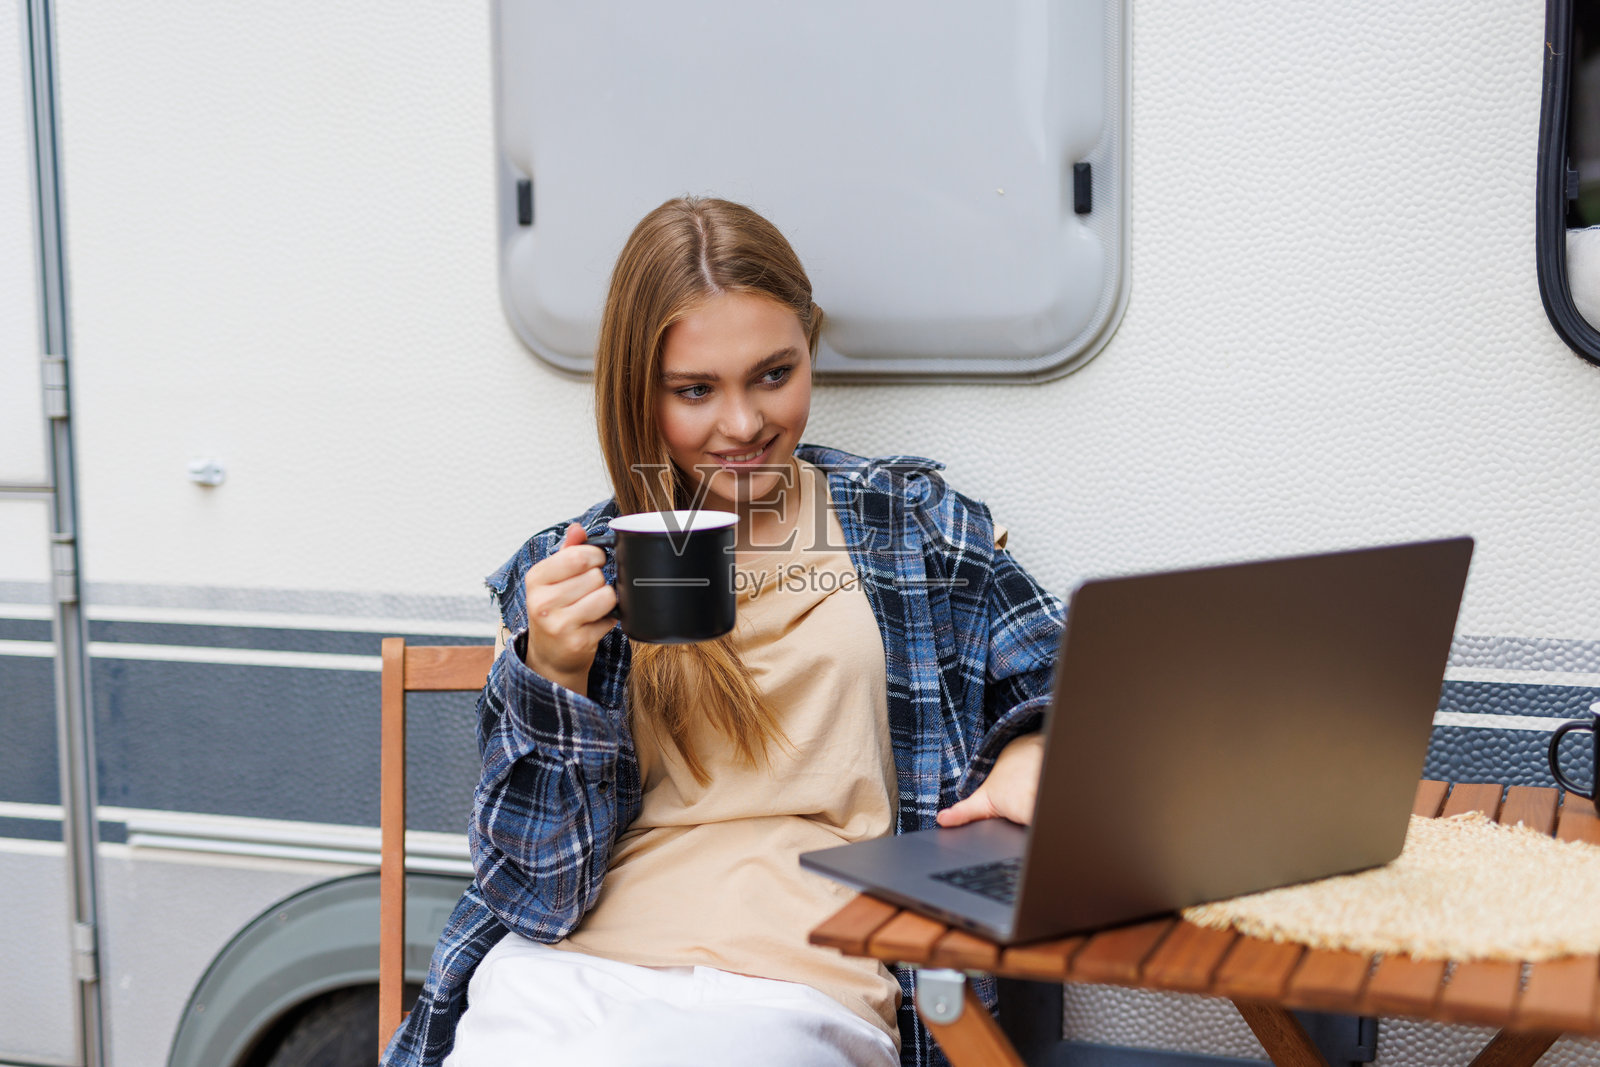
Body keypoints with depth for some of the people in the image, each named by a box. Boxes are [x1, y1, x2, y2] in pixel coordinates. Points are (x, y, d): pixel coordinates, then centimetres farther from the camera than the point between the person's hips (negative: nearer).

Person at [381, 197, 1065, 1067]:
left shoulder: (912, 521, 11)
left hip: (797, 984, -2)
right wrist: (553, 673, -11)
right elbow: (537, 879, 5)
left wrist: (1031, 754, -7)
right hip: (562, 970, 2)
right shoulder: (567, 571, 10)